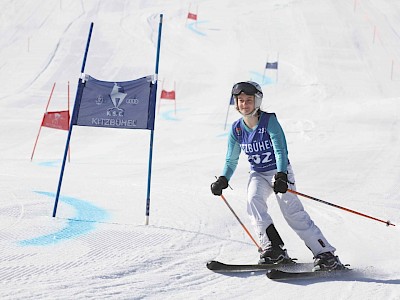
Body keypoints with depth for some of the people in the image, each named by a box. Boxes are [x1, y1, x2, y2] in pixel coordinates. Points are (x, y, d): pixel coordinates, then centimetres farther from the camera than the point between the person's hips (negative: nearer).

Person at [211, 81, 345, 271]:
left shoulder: (269, 121, -16)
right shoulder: (236, 129, -2)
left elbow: (280, 150, -24)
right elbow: (231, 161, 9)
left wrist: (281, 176, -38)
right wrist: (223, 180, -8)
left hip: (279, 171, -4)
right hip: (258, 174, 4)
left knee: (292, 211, -18)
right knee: (253, 200, -26)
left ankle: (326, 254, -17)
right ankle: (274, 249, -24)